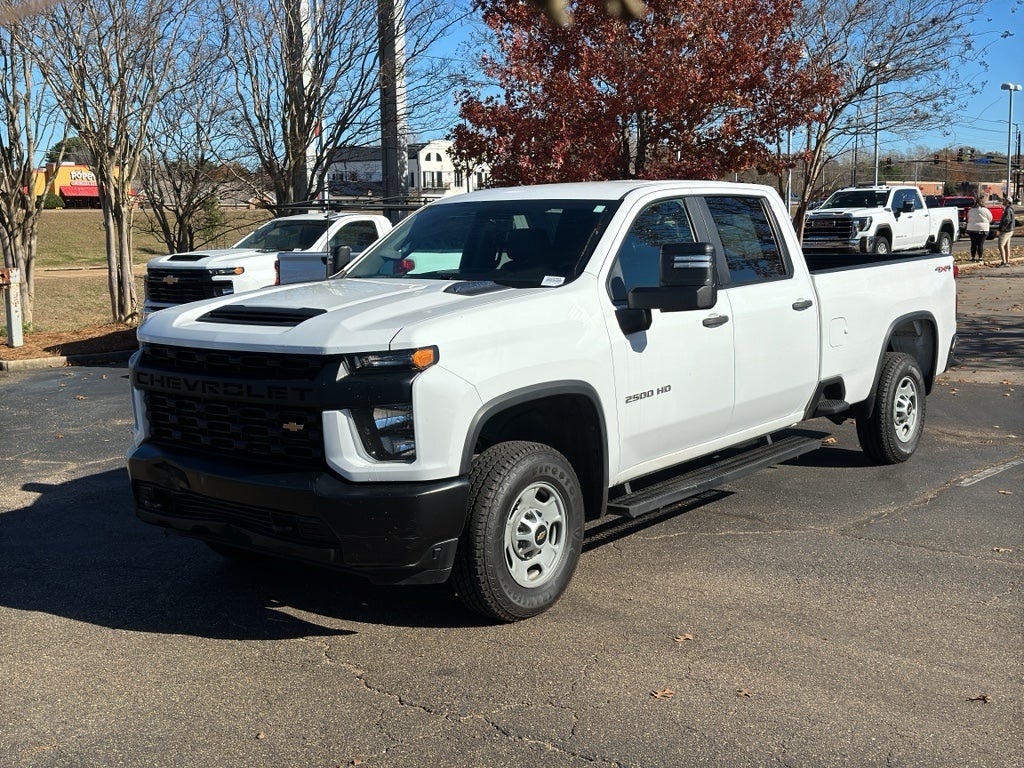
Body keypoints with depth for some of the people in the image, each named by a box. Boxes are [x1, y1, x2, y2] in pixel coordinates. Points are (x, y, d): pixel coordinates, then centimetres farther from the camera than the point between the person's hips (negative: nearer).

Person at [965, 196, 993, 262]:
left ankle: (973, 257, 11)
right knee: (980, 244, 0)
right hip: (982, 229, -3)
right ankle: (980, 257, 0)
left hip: (971, 229, 3)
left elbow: (968, 219, 14)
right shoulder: (985, 210, -7)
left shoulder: (970, 210, 3)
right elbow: (990, 219, 4)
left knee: (973, 244, 9)